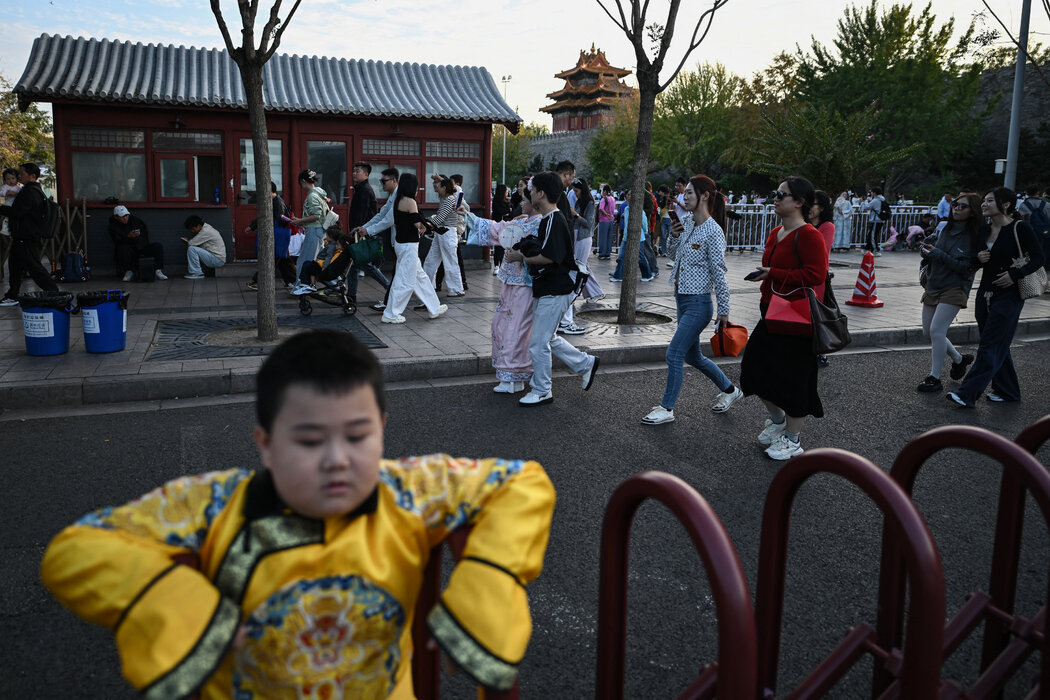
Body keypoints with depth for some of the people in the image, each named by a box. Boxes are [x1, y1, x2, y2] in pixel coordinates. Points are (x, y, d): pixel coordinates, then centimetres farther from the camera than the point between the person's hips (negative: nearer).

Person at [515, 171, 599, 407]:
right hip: (545, 290, 10)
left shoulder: (555, 221, -20)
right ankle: (586, 363, 31)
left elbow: (549, 257, -29)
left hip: (555, 292, -10)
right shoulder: (547, 220, 13)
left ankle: (541, 391, 11)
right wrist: (523, 252, -2)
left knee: (538, 343, -2)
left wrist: (523, 258, -16)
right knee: (548, 338, 19)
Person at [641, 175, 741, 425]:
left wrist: (724, 310, -14)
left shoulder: (712, 231, -17)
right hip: (682, 299, 9)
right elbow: (673, 254, 17)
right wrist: (674, 235, -3)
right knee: (693, 356, 18)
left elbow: (719, 272, -16)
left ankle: (667, 408, 8)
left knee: (674, 354, -5)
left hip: (698, 303, -9)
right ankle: (729, 390, 36)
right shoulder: (686, 221, 6)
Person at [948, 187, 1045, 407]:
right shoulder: (984, 230, 9)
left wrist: (1015, 274, -19)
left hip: (1008, 294, -7)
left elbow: (1038, 258, -8)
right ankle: (1008, 391, 25)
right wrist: (979, 257, -2)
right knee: (997, 345, 13)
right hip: (986, 293, 7)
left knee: (990, 346, -8)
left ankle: (967, 393, -11)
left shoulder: (1020, 228, -10)